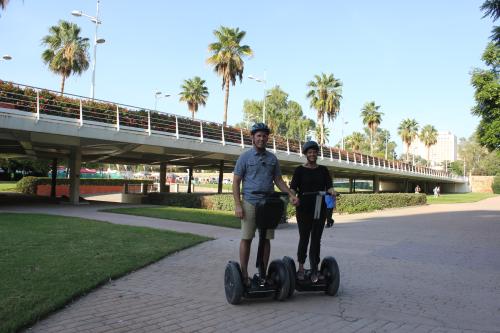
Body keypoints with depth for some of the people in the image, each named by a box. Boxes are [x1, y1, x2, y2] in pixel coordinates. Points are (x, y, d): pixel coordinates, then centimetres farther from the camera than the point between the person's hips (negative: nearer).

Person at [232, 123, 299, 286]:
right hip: (250, 203, -4)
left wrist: (291, 195, 1)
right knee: (246, 238, -1)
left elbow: (278, 180, 16)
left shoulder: (272, 158, 13)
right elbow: (236, 182, -1)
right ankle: (244, 274, 8)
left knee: (266, 239, 6)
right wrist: (238, 205, -10)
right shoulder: (245, 157, 2)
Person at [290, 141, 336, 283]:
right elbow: (293, 187, -8)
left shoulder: (323, 170, 9)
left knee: (316, 239, 4)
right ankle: (301, 267, 22)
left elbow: (329, 185, 0)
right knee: (304, 238, 3)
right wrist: (293, 196, -29)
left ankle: (314, 270, 11)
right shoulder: (300, 170, 1)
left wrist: (332, 191, -23)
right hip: (304, 208, -2)